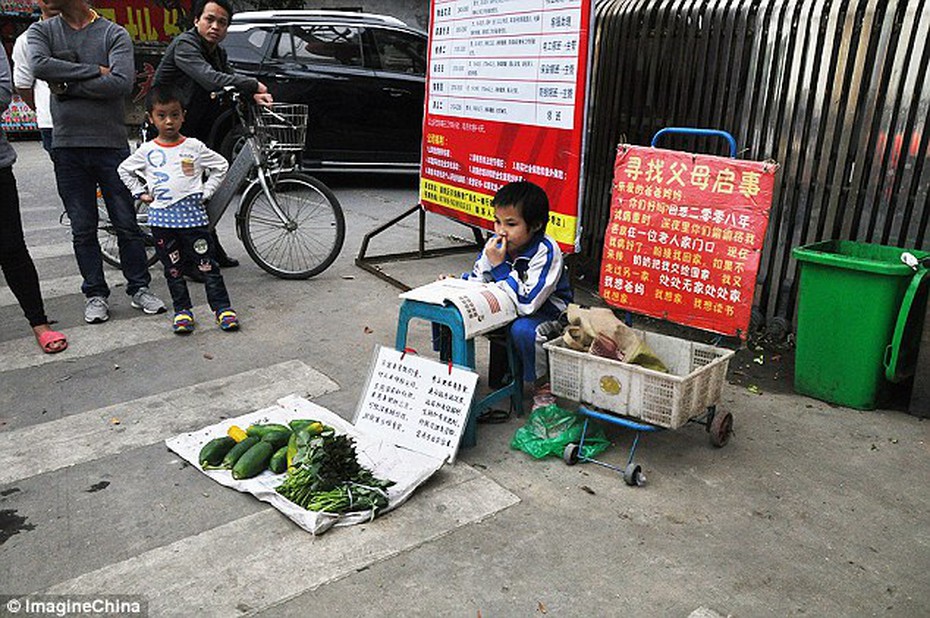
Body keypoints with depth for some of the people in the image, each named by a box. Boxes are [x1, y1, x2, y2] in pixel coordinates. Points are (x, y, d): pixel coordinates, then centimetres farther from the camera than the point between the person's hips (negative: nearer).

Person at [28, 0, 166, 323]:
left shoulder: (115, 34, 0)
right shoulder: (42, 31, 8)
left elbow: (122, 83, -15)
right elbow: (40, 66, -13)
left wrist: (67, 86, -11)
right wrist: (95, 70, -12)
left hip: (111, 143, -2)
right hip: (67, 146, 2)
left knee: (127, 224, 4)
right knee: (83, 230, 7)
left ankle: (139, 288, 18)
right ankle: (95, 294, 18)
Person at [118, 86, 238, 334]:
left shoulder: (194, 147, 0)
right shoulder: (147, 151, 5)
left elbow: (221, 166, 9)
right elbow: (125, 170, 20)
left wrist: (205, 192, 3)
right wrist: (141, 193, 10)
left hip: (192, 214, -2)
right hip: (161, 217, 2)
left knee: (207, 264, -3)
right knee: (173, 269, 8)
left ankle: (222, 307, 3)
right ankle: (182, 311, 18)